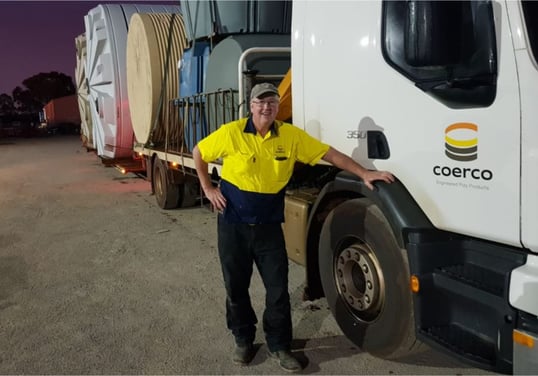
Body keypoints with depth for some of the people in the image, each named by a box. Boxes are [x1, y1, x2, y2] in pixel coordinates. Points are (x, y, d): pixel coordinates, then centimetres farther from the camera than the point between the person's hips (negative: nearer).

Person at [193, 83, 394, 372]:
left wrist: (364, 174, -7)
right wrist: (208, 188, 0)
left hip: (269, 226, 1)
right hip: (233, 224, -1)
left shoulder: (291, 135, -5)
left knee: (278, 288, 3)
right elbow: (198, 153, 4)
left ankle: (279, 346, 22)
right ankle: (243, 341, 31)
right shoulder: (231, 133, -10)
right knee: (236, 287, 11)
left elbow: (330, 154, -2)